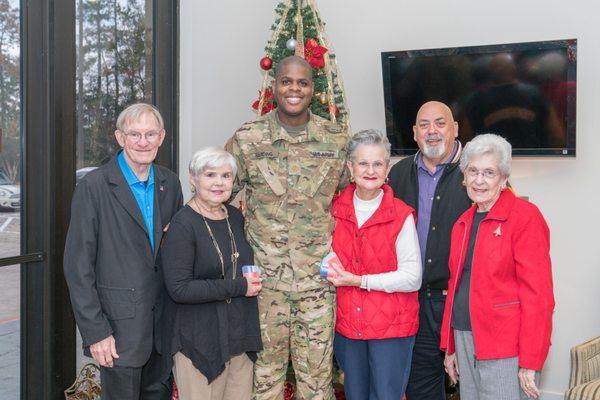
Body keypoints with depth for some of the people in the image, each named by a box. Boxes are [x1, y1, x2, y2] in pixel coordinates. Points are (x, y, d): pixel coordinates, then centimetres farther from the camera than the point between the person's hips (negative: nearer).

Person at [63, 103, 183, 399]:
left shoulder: (170, 182, 6)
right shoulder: (94, 186, -11)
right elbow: (78, 265, -11)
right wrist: (94, 332, -13)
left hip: (164, 319, 5)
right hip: (120, 324, -5)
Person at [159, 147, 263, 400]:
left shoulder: (235, 216, 7)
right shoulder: (182, 224, -14)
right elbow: (179, 289, -20)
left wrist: (253, 282, 3)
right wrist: (238, 287, -17)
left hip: (239, 337, 6)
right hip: (198, 341, -6)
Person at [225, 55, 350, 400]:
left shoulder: (338, 138, 2)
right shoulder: (247, 138, 0)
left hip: (318, 276, 1)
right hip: (264, 274, 0)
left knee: (317, 372, 9)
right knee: (266, 366, 12)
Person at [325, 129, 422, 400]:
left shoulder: (401, 215, -11)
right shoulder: (335, 209, 2)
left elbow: (412, 278, -13)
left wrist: (359, 281, -17)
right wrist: (331, 270, -3)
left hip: (392, 328, -4)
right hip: (346, 325, 4)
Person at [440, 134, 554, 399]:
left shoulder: (525, 216, -9)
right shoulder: (463, 223, 12)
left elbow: (537, 293, -14)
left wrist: (530, 363, -17)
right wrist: (450, 347, 14)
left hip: (505, 347, -6)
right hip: (464, 340, 6)